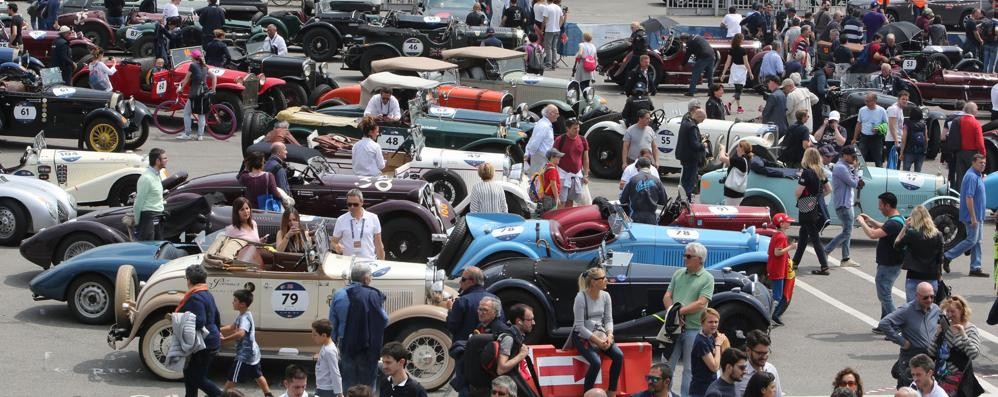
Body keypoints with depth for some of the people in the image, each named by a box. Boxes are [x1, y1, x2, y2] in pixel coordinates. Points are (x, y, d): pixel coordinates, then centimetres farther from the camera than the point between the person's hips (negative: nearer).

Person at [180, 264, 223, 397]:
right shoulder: (207, 294, 11)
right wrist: (216, 332, 37)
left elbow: (199, 322, -29)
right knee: (189, 374, 19)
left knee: (199, 379, -3)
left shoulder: (195, 297, -20)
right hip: (211, 341, 10)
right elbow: (217, 317, 22)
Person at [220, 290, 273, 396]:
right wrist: (218, 330, 7)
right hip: (253, 352, 10)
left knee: (231, 379, -5)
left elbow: (240, 333, -40)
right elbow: (231, 327, 18)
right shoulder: (242, 315, 8)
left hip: (245, 355, -10)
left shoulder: (245, 318, -23)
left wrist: (224, 339, -44)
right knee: (257, 376, 22)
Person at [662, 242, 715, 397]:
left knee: (689, 368, 4)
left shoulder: (707, 278, -4)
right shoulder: (678, 273, 11)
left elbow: (701, 303, -13)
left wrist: (680, 311, -15)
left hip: (693, 329, -4)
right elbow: (667, 297, 8)